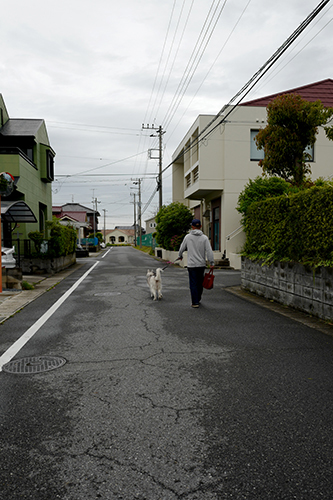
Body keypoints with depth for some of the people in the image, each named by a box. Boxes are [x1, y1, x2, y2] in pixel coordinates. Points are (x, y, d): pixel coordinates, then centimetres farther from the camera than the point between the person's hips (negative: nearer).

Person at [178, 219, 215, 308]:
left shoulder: (188, 237, -2)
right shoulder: (204, 238, -3)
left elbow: (182, 248, 10)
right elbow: (209, 251, -8)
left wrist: (180, 256, 30)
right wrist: (212, 263, -5)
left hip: (191, 264, -1)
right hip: (201, 264, 2)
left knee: (193, 284, 2)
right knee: (200, 283, 15)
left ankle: (195, 302, 0)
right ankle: (198, 299, 28)